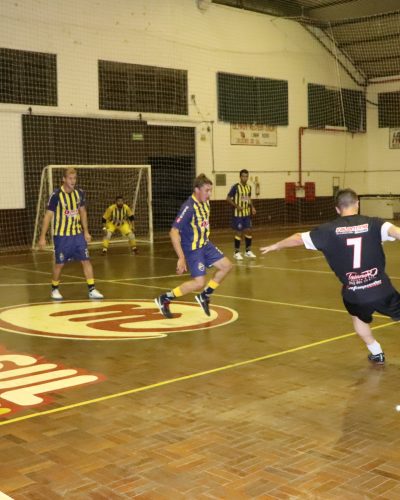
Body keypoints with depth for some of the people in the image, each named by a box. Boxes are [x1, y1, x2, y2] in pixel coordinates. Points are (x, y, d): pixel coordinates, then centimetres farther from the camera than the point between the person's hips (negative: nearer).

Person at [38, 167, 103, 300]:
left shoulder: (79, 193, -1)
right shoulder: (56, 195, -15)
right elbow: (48, 216, -10)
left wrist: (86, 232, 11)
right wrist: (42, 237, -11)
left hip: (78, 233, 4)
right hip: (61, 235, -4)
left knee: (86, 260, -3)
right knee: (59, 263, 4)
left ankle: (92, 290, 1)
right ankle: (55, 289, 25)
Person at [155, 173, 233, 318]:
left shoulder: (205, 203, 0)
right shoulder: (189, 207, -26)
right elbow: (173, 232, -31)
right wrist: (181, 258, -34)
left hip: (205, 245, 9)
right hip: (192, 249, -9)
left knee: (226, 265, 7)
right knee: (199, 283, -12)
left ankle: (204, 296, 21)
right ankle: (164, 299, 4)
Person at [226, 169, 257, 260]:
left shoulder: (249, 187, 7)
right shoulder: (236, 187, -12)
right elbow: (228, 198, -11)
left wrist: (252, 207, 5)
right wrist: (237, 206, -19)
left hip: (247, 213, 6)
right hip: (238, 214, -6)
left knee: (248, 231, 6)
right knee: (238, 232, -2)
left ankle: (248, 251, 18)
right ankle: (237, 252, 9)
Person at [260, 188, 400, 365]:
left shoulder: (330, 230, -2)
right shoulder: (372, 224, -6)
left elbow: (299, 238, 7)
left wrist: (276, 245, 22)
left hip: (354, 294, 2)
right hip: (381, 290, -2)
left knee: (359, 318, 34)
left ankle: (376, 353, 40)